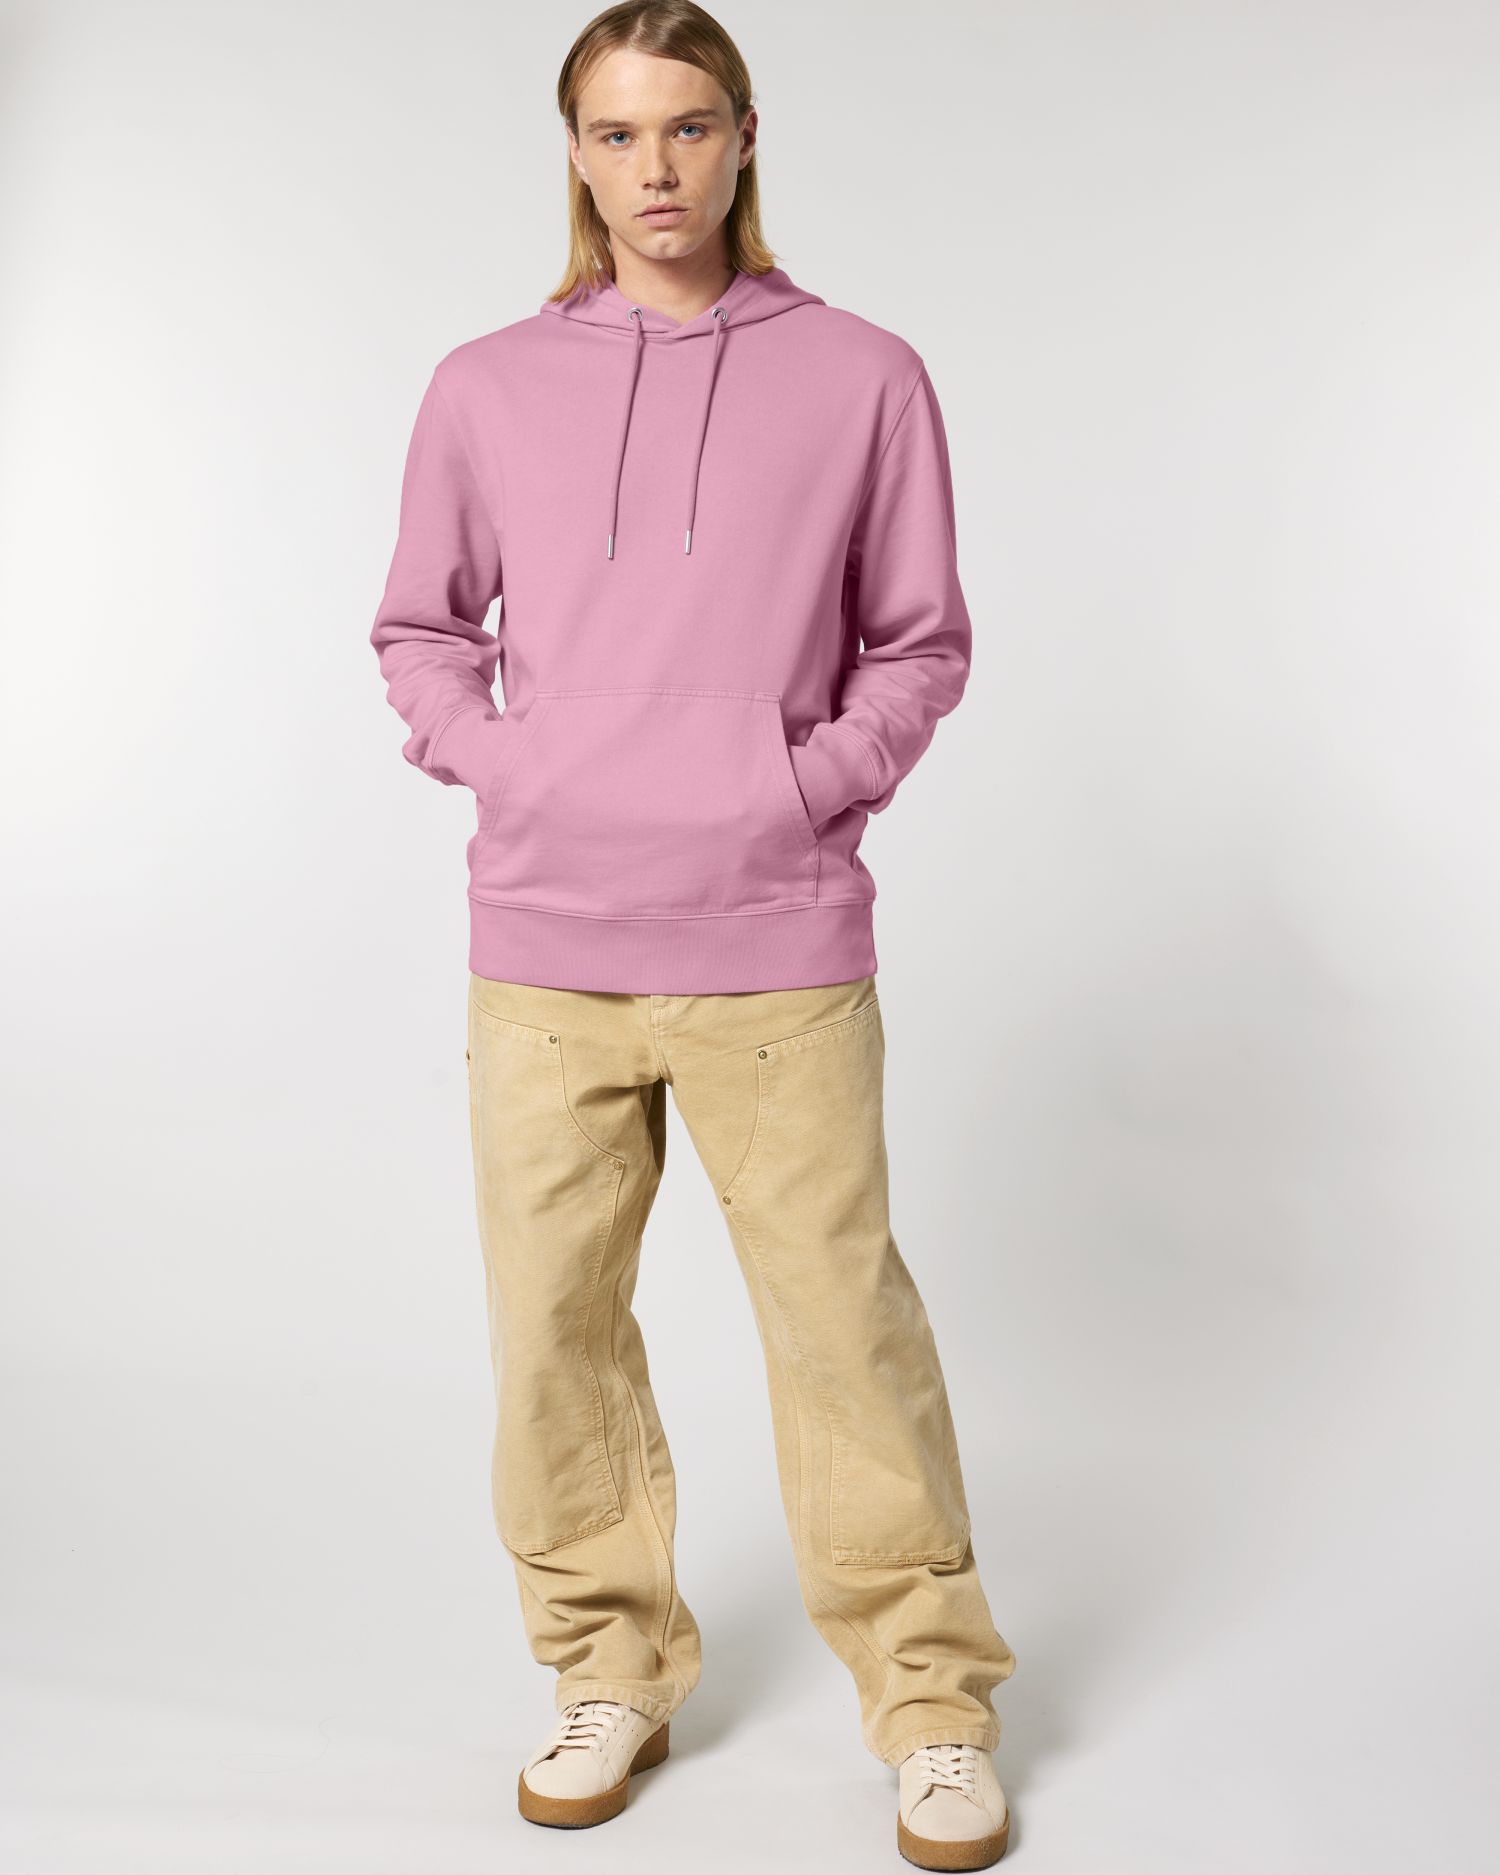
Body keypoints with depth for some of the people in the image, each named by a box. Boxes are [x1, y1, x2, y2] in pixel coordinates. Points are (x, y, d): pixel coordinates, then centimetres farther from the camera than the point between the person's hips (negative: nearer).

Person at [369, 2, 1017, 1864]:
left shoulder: (861, 377, 4)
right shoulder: (485, 389, 9)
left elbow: (920, 642, 9)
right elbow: (421, 627, 17)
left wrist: (817, 783, -5)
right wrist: (494, 767, 1)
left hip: (775, 954, -2)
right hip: (542, 951, 3)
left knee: (844, 1322, 0)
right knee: (553, 1328, 8)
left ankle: (932, 1702, 19)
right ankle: (610, 1673, 28)